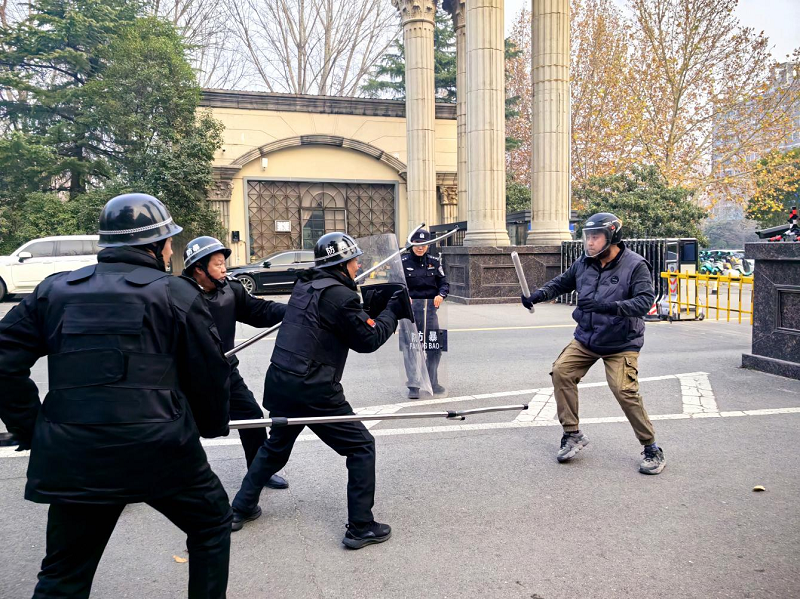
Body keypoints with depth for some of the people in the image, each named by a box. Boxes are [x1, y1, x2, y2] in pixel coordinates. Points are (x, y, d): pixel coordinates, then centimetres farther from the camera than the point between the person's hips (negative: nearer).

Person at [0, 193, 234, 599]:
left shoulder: (54, 290, 9)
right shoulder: (176, 293, -2)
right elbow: (209, 374, 2)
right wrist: (213, 425, 19)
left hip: (72, 457, 4)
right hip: (160, 451, -3)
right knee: (212, 525, 23)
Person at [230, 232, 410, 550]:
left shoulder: (304, 286, 10)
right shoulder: (339, 295, -14)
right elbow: (368, 339, -8)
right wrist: (392, 311, 5)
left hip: (280, 383, 8)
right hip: (313, 392, -8)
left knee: (276, 446, 28)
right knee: (361, 446, 5)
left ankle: (241, 508, 38)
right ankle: (360, 528, 7)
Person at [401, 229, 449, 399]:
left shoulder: (434, 262, 10)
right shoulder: (403, 262, 1)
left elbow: (444, 283, 10)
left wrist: (441, 295, -10)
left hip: (430, 308, 3)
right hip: (410, 308, -3)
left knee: (435, 347, 7)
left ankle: (432, 383, 24)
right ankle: (413, 386, 3)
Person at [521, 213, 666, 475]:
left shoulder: (635, 265, -15)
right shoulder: (583, 263, 0)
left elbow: (645, 300, -27)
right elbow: (561, 283, 14)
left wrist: (610, 307, -40)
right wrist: (538, 295, -4)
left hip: (621, 343, -5)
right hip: (586, 338, 6)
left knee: (624, 390, -16)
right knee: (561, 372, -9)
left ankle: (652, 449, 4)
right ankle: (573, 434, 6)